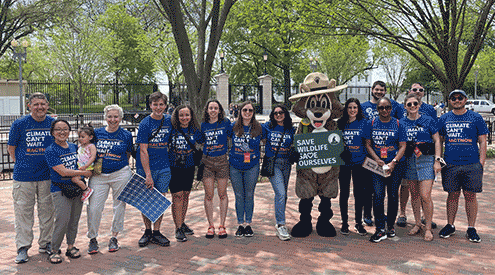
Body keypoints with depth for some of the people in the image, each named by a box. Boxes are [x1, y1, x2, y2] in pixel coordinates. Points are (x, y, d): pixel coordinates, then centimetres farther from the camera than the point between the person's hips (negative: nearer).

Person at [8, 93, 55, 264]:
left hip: (47, 175, 2)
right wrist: (22, 164, 1)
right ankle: (22, 248, 13)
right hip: (23, 176, -2)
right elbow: (11, 148, 6)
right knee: (23, 212, 2)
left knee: (47, 211, 9)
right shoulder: (19, 124, -3)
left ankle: (45, 244, 24)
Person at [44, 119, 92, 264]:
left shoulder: (74, 147, 9)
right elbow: (62, 171, -15)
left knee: (74, 219, 10)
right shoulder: (51, 150, -8)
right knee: (62, 220, -10)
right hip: (60, 190, -5)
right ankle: (54, 250, 5)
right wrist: (84, 172, -10)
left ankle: (70, 246, 25)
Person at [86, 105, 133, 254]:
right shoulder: (97, 133, 6)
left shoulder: (126, 135, 3)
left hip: (120, 174, -1)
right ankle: (92, 239, 12)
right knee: (94, 207, -5)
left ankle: (114, 237, 22)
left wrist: (122, 167, 3)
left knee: (119, 206, 6)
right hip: (99, 176, 1)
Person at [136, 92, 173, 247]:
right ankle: (147, 231, 20)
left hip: (164, 168, 3)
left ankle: (156, 233, 15)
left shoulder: (169, 121, 3)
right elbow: (143, 151, -14)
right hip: (146, 167, -3)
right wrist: (148, 175, -18)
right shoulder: (145, 124, -10)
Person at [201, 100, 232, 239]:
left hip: (222, 161, -1)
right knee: (209, 195, 2)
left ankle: (222, 226, 12)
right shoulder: (203, 125, 6)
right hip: (207, 161, 1)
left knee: (222, 194, 4)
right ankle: (210, 226, 12)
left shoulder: (225, 123, 1)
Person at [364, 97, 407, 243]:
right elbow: (368, 144, 5)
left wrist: (393, 162, -14)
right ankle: (380, 229, -3)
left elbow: (402, 146, -1)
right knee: (378, 195, -8)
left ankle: (391, 226, 23)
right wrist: (377, 160, -10)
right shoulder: (372, 123, 6)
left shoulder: (398, 124, 3)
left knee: (393, 195, 7)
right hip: (377, 165, 0)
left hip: (395, 165, 0)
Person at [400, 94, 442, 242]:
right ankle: (417, 224, 25)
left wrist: (437, 161, -4)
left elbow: (437, 141, 3)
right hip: (409, 161, 3)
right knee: (414, 194, 11)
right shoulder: (401, 123, 8)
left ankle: (428, 228, 5)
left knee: (425, 196, -8)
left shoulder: (428, 121, 1)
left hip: (426, 159, -3)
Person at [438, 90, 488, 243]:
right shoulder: (444, 119, 9)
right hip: (450, 164, 1)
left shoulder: (476, 118, 4)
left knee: (470, 196, 2)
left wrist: (481, 163, -3)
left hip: (472, 165, -1)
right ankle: (450, 226, 20)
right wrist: (438, 159, 6)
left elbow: (482, 141, 4)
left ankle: (471, 229, 13)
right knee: (452, 195, 8)